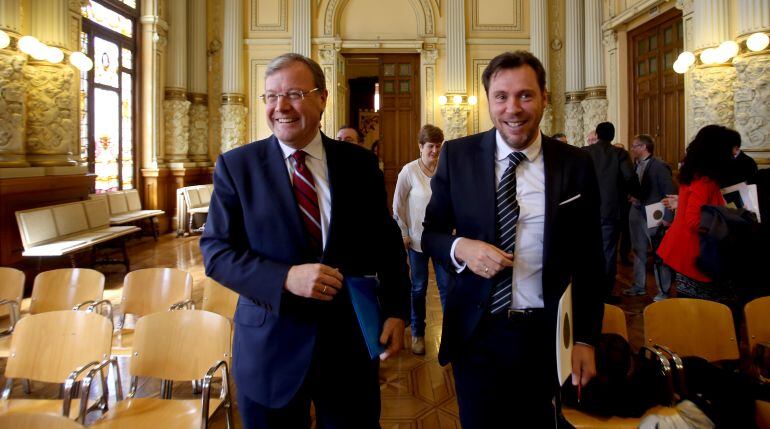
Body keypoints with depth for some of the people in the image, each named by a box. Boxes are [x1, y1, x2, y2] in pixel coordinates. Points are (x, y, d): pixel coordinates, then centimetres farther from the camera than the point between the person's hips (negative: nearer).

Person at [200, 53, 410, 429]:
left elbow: (386, 241, 7)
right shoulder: (236, 165, -4)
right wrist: (285, 278, -22)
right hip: (269, 346, -1)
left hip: (349, 341, 2)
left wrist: (396, 310, -2)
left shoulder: (360, 162, 2)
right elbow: (215, 250, -8)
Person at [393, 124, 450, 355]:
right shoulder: (409, 171, -7)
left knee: (447, 286, 3)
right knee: (419, 288, 12)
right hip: (417, 239, -1)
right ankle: (418, 334, 29)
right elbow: (397, 206, -1)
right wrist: (404, 234, -2)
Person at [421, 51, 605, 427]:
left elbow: (588, 262, 3)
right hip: (476, 335, 0)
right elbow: (430, 234, 4)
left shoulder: (575, 165, -2)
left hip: (548, 336, 1)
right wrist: (461, 248, -18)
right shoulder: (457, 155, -3)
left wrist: (586, 340, 1)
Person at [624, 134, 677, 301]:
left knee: (660, 254, 1)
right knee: (639, 251, 15)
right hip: (637, 215, 7)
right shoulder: (635, 166, 6)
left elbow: (670, 193, -13)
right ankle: (639, 285, 27)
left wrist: (667, 217, -15)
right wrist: (632, 196, -1)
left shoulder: (659, 166, -13)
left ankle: (663, 291, 10)